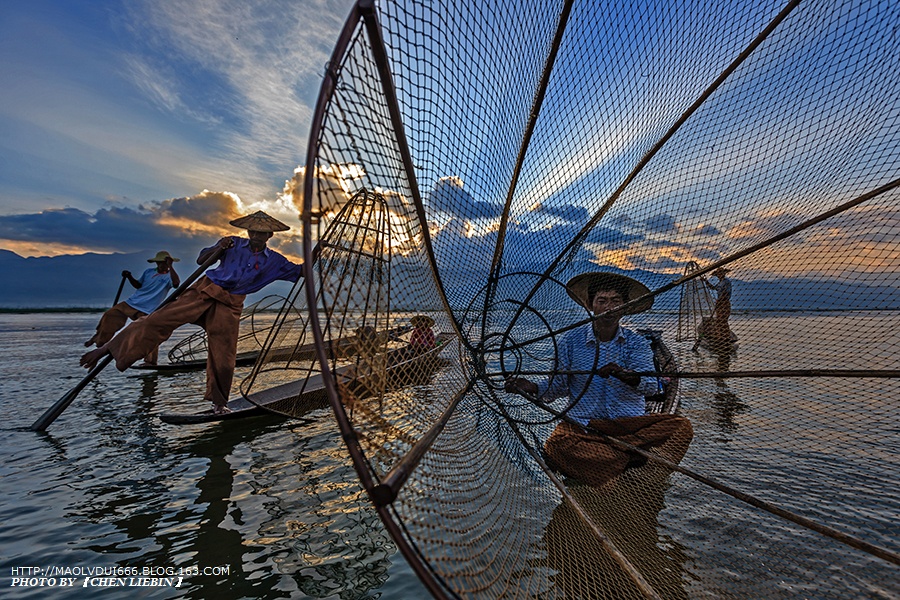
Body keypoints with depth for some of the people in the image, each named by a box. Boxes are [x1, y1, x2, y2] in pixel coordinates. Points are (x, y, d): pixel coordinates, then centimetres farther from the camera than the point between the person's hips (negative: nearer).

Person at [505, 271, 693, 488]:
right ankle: (633, 457, -23)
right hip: (583, 425, -1)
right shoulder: (571, 340, 3)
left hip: (631, 423, 1)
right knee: (555, 445, -31)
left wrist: (621, 373, -32)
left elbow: (650, 387, -11)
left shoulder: (637, 343, 4)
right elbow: (558, 386, 5)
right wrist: (533, 388, -15)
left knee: (680, 426, -23)